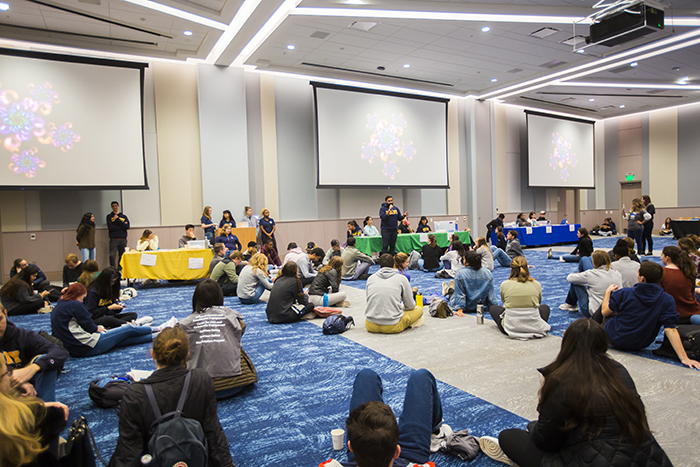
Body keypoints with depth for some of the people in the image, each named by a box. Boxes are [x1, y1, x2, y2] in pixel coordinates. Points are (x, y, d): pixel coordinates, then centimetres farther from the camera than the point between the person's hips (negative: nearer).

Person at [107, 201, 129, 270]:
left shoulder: (124, 216, 14)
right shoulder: (109, 216, 9)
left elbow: (127, 226, -3)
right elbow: (110, 227, -6)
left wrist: (117, 219, -6)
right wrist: (122, 226, -4)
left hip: (123, 239, 2)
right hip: (113, 239, -2)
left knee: (122, 256, 3)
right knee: (112, 256, -15)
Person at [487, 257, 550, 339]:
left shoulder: (504, 285, -5)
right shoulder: (537, 285, -2)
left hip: (511, 329, -2)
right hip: (535, 328, 2)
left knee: (492, 308, 26)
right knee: (545, 307, 33)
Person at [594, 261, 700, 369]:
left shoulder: (624, 293, -23)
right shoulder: (667, 300, -18)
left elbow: (604, 312, -10)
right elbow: (670, 329, -24)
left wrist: (608, 292, 7)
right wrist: (684, 358, -22)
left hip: (615, 339, -3)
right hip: (641, 345, 3)